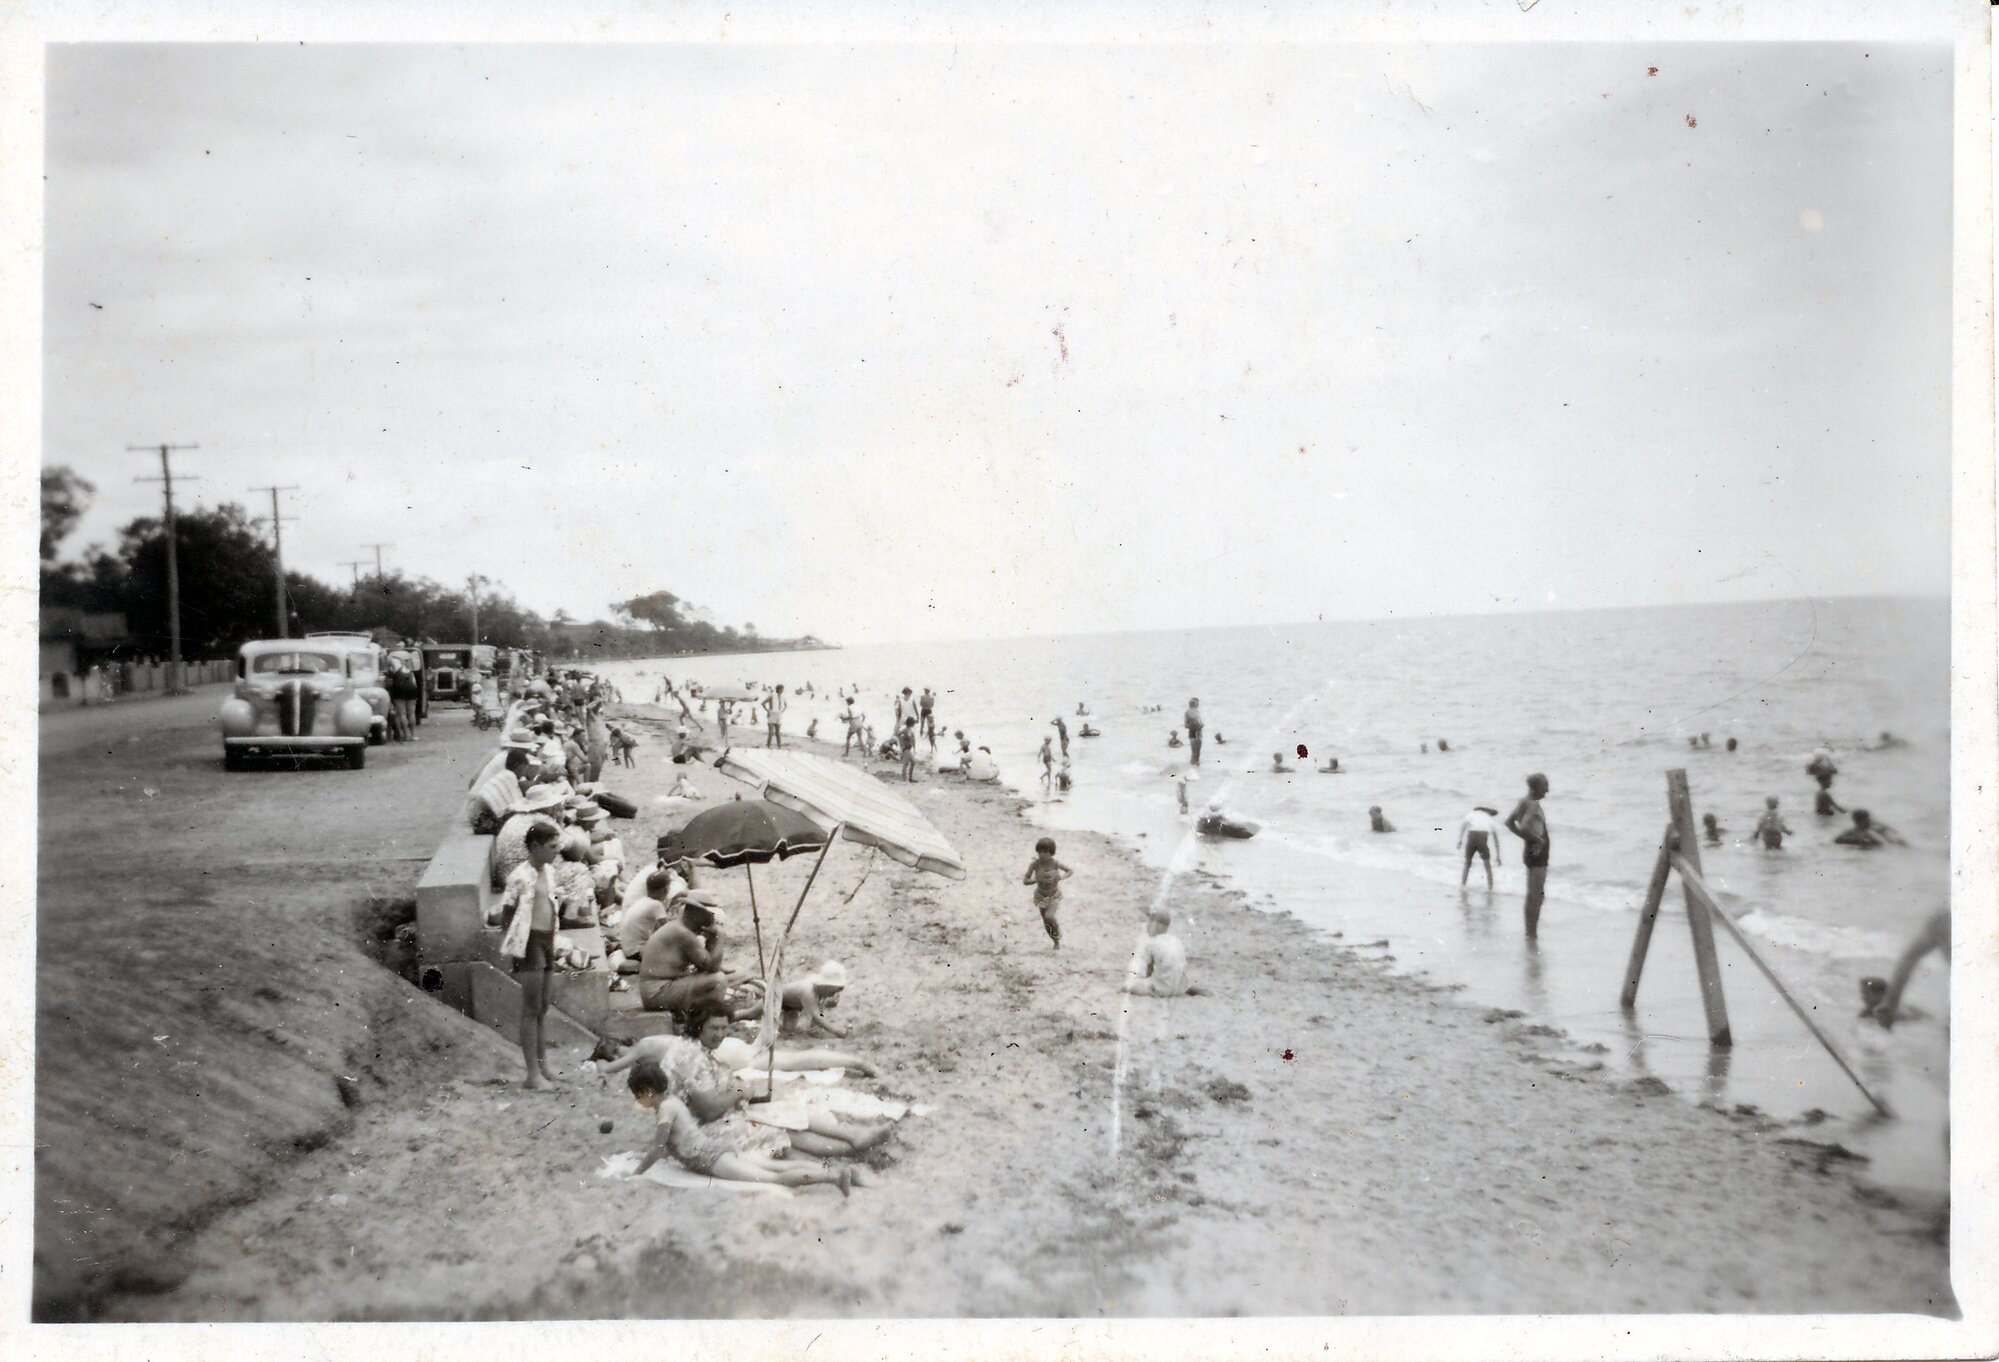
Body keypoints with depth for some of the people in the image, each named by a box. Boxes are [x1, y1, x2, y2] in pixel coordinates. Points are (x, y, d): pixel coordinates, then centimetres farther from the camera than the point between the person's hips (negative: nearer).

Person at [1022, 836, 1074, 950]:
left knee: (1049, 917, -24)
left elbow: (1071, 871, -7)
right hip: (1041, 896, 2)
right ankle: (1056, 942, 37)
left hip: (1054, 896, -2)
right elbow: (1025, 881, -19)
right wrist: (1037, 880, -35)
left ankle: (1057, 931, 10)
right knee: (1046, 922, 11)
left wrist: (1062, 877, -26)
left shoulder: (1055, 863, -23)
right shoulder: (1034, 864, -23)